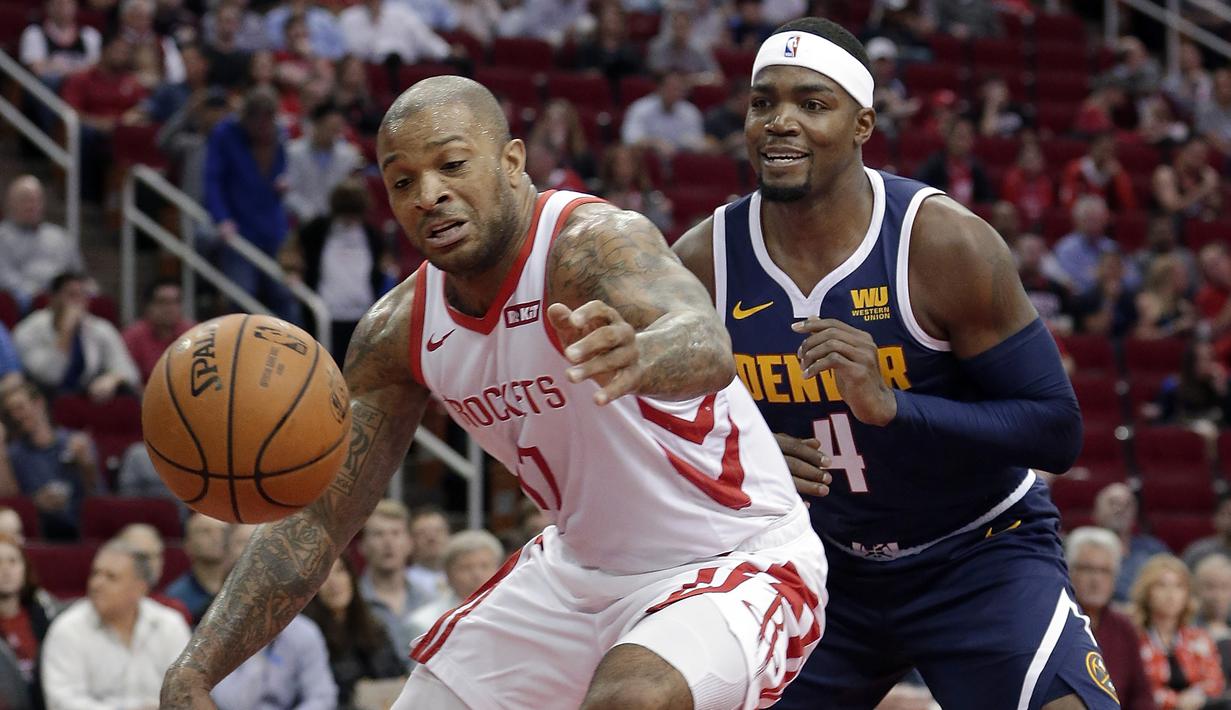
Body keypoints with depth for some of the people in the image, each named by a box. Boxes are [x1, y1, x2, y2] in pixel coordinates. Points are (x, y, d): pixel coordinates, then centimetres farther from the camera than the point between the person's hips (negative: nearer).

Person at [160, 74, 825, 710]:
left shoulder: (593, 241, -26)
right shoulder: (398, 331, -6)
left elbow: (708, 346, -49)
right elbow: (313, 519, -1)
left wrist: (636, 357, -74)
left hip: (732, 562, -7)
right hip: (581, 565, 7)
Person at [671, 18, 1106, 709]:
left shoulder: (944, 244, -21)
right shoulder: (705, 260, -10)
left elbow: (1057, 431, -21)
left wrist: (890, 405, -33)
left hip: (983, 555, -4)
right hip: (829, 564, 4)